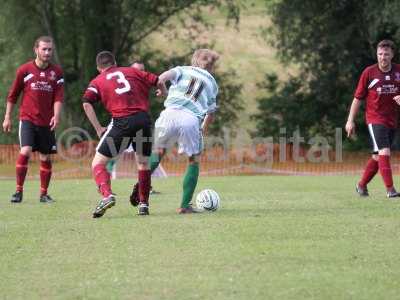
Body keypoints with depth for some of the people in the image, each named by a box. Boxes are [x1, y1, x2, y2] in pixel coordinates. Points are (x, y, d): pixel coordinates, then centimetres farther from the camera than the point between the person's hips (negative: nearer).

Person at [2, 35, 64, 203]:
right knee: (25, 152, -18)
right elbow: (12, 96, 8)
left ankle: (43, 194, 17)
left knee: (46, 158, 5)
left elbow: (58, 97, 0)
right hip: (27, 119, -2)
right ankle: (19, 190, -8)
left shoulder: (57, 72, 5)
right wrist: (7, 118, 8)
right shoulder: (24, 70, 0)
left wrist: (56, 116, -15)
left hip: (46, 122, 2)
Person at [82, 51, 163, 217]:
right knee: (143, 162, 23)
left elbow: (86, 104, -1)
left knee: (98, 163, 5)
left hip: (122, 121, -3)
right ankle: (143, 204, 22)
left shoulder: (97, 81, 17)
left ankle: (107, 195, -18)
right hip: (143, 119, 3)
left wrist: (98, 128, 2)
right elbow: (158, 82, 16)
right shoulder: (131, 71, 22)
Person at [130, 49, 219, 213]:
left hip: (170, 113, 1)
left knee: (159, 151, 24)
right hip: (191, 119, -1)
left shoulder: (183, 70, 25)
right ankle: (185, 205, 9)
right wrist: (204, 129, 39)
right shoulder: (212, 83, 26)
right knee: (193, 160, 17)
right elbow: (211, 113, 26)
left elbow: (169, 73, 1)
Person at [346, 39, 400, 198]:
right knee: (384, 152, -18)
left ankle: (362, 185, 28)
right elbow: (358, 98, -1)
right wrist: (350, 120, -3)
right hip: (375, 118, -4)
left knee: (378, 157, 11)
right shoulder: (369, 72, -6)